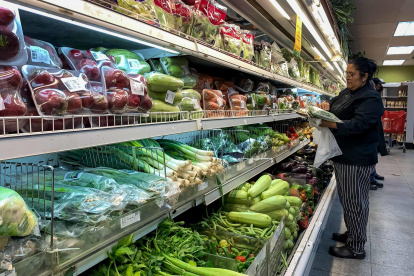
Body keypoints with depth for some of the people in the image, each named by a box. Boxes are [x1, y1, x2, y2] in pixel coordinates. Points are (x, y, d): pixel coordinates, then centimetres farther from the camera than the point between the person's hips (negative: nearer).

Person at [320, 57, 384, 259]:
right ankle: (351, 234, 37)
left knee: (355, 202, 0)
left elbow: (357, 125, -26)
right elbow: (336, 103, 29)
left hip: (357, 159, -10)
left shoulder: (370, 99, -14)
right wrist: (327, 105, 5)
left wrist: (330, 124, -38)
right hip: (343, 155, 10)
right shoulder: (347, 93, 14)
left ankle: (356, 248, 14)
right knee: (347, 199, 20)